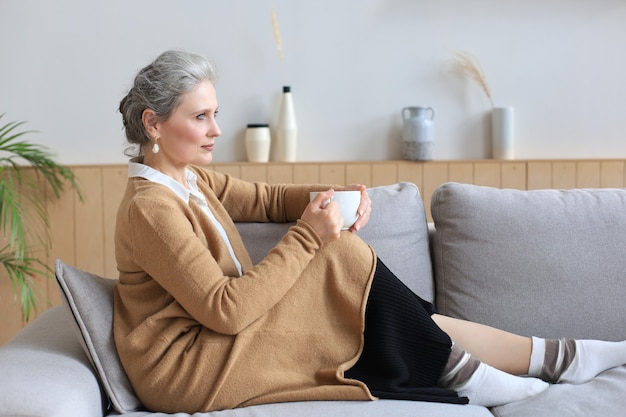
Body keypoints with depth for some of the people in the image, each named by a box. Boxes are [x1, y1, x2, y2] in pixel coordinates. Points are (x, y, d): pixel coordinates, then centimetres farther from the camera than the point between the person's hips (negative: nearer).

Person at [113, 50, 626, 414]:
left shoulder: (191, 179, 9)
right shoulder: (150, 209, -21)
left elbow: (266, 199, 15)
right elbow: (225, 310, -25)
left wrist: (325, 199, -7)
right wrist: (309, 236, -24)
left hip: (221, 341, 8)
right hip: (189, 371, -8)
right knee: (345, 261, -18)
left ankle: (555, 356, 3)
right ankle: (455, 370, -4)